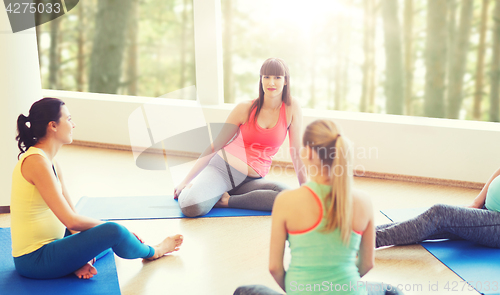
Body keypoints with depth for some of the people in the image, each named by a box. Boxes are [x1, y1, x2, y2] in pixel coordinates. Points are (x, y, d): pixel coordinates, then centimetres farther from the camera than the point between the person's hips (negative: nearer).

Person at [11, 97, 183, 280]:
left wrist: (82, 256, -5)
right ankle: (152, 252, 14)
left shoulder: (50, 162, 10)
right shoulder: (36, 162, -21)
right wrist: (108, 225, -10)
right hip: (34, 260, -11)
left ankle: (77, 264, -4)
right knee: (113, 232, -17)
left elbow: (71, 213, 8)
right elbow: (71, 220, -24)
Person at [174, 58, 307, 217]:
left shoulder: (292, 108, -1)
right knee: (192, 207, -33)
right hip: (222, 168, -3)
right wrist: (186, 180, 1)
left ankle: (226, 200, -14)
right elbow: (214, 146, 2)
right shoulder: (245, 109, -3)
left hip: (252, 179, 3)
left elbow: (296, 152, 6)